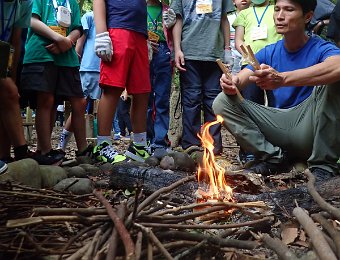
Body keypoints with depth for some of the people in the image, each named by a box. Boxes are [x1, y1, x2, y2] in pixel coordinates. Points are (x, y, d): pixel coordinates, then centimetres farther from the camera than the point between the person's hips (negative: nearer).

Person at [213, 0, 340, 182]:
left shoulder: (320, 49, -8)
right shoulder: (269, 53, 9)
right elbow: (240, 79, -2)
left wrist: (282, 79, -45)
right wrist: (231, 83, -29)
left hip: (310, 128, -4)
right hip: (279, 124, 4)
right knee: (222, 102, -6)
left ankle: (324, 164, -19)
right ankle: (273, 156, -5)